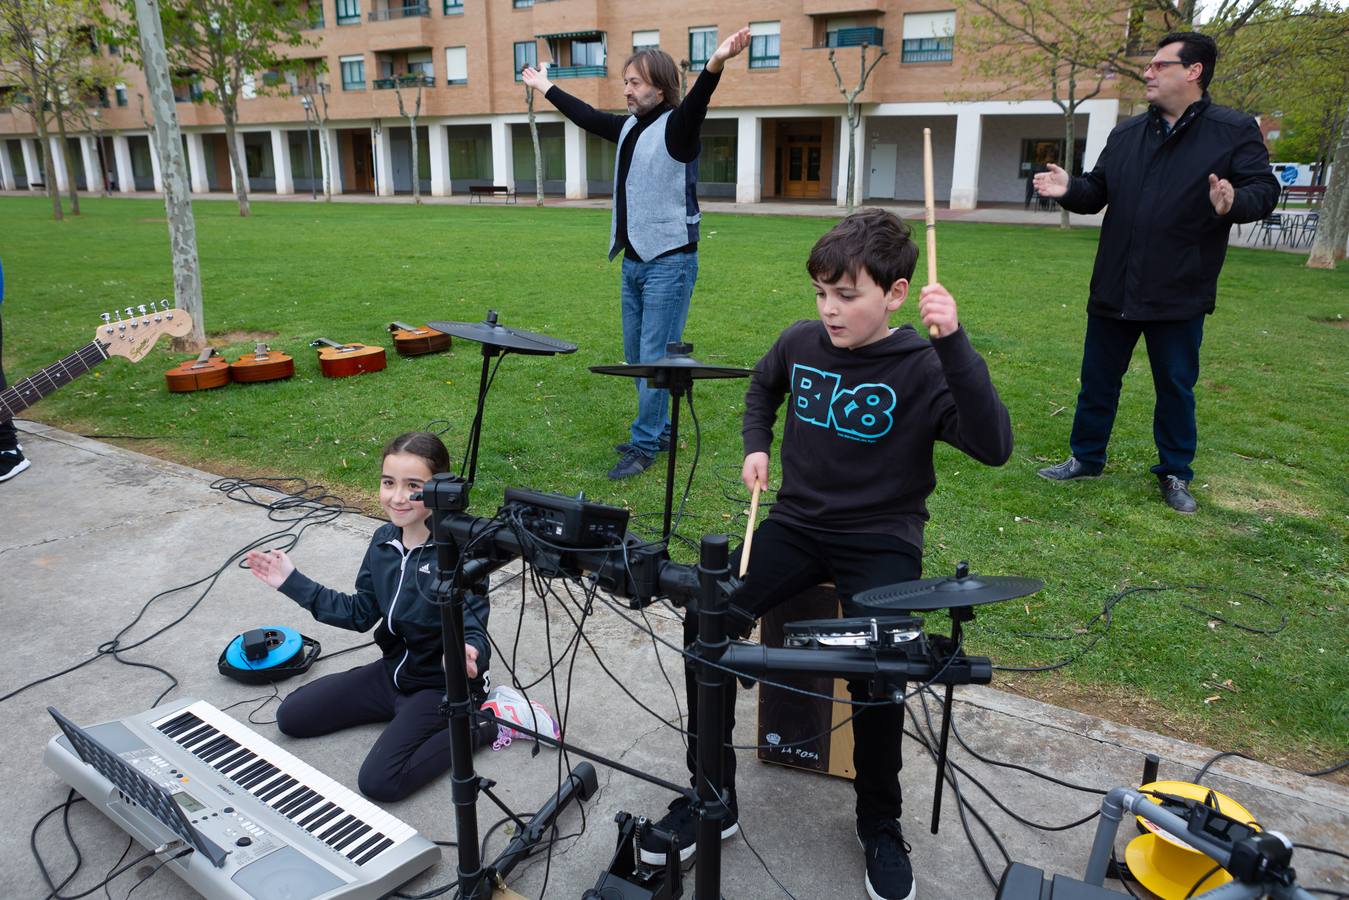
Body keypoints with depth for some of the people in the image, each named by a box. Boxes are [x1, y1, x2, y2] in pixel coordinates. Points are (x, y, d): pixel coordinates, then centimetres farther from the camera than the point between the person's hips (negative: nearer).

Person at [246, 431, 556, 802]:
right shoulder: (384, 541, -6)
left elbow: (475, 632, -27)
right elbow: (359, 614, 5)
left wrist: (468, 655, -52)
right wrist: (292, 581, 3)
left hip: (442, 685, -7)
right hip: (392, 671, 7)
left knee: (379, 782, -20)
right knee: (290, 717, 10)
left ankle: (489, 720, -5)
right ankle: (404, 710, 16)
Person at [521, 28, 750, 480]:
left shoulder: (676, 127, -10)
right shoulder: (628, 126, 13)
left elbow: (695, 104, -31)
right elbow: (586, 115, 29)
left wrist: (714, 64, -51)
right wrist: (545, 87, 39)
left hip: (669, 262, -9)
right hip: (632, 261, 9)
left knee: (655, 358, -4)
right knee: (635, 356, 15)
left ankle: (643, 445, 6)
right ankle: (659, 430, 28)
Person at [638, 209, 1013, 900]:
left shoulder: (922, 368, -14)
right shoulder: (801, 342, 1)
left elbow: (993, 447, -29)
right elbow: (763, 384, 25)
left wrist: (954, 343, -37)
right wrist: (756, 445, 9)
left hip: (880, 539, -4)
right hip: (798, 523, 4)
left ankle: (879, 823, 4)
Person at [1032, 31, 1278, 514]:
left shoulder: (1235, 130, -4)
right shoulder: (1127, 134, 10)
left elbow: (1265, 189, -8)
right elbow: (1098, 191, 15)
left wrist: (1235, 202, -31)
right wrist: (1070, 189, -6)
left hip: (1179, 294, -4)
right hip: (1114, 289, 4)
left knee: (1176, 387, 9)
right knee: (1097, 380, 12)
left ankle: (1175, 473, 24)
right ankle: (1085, 458, 28)